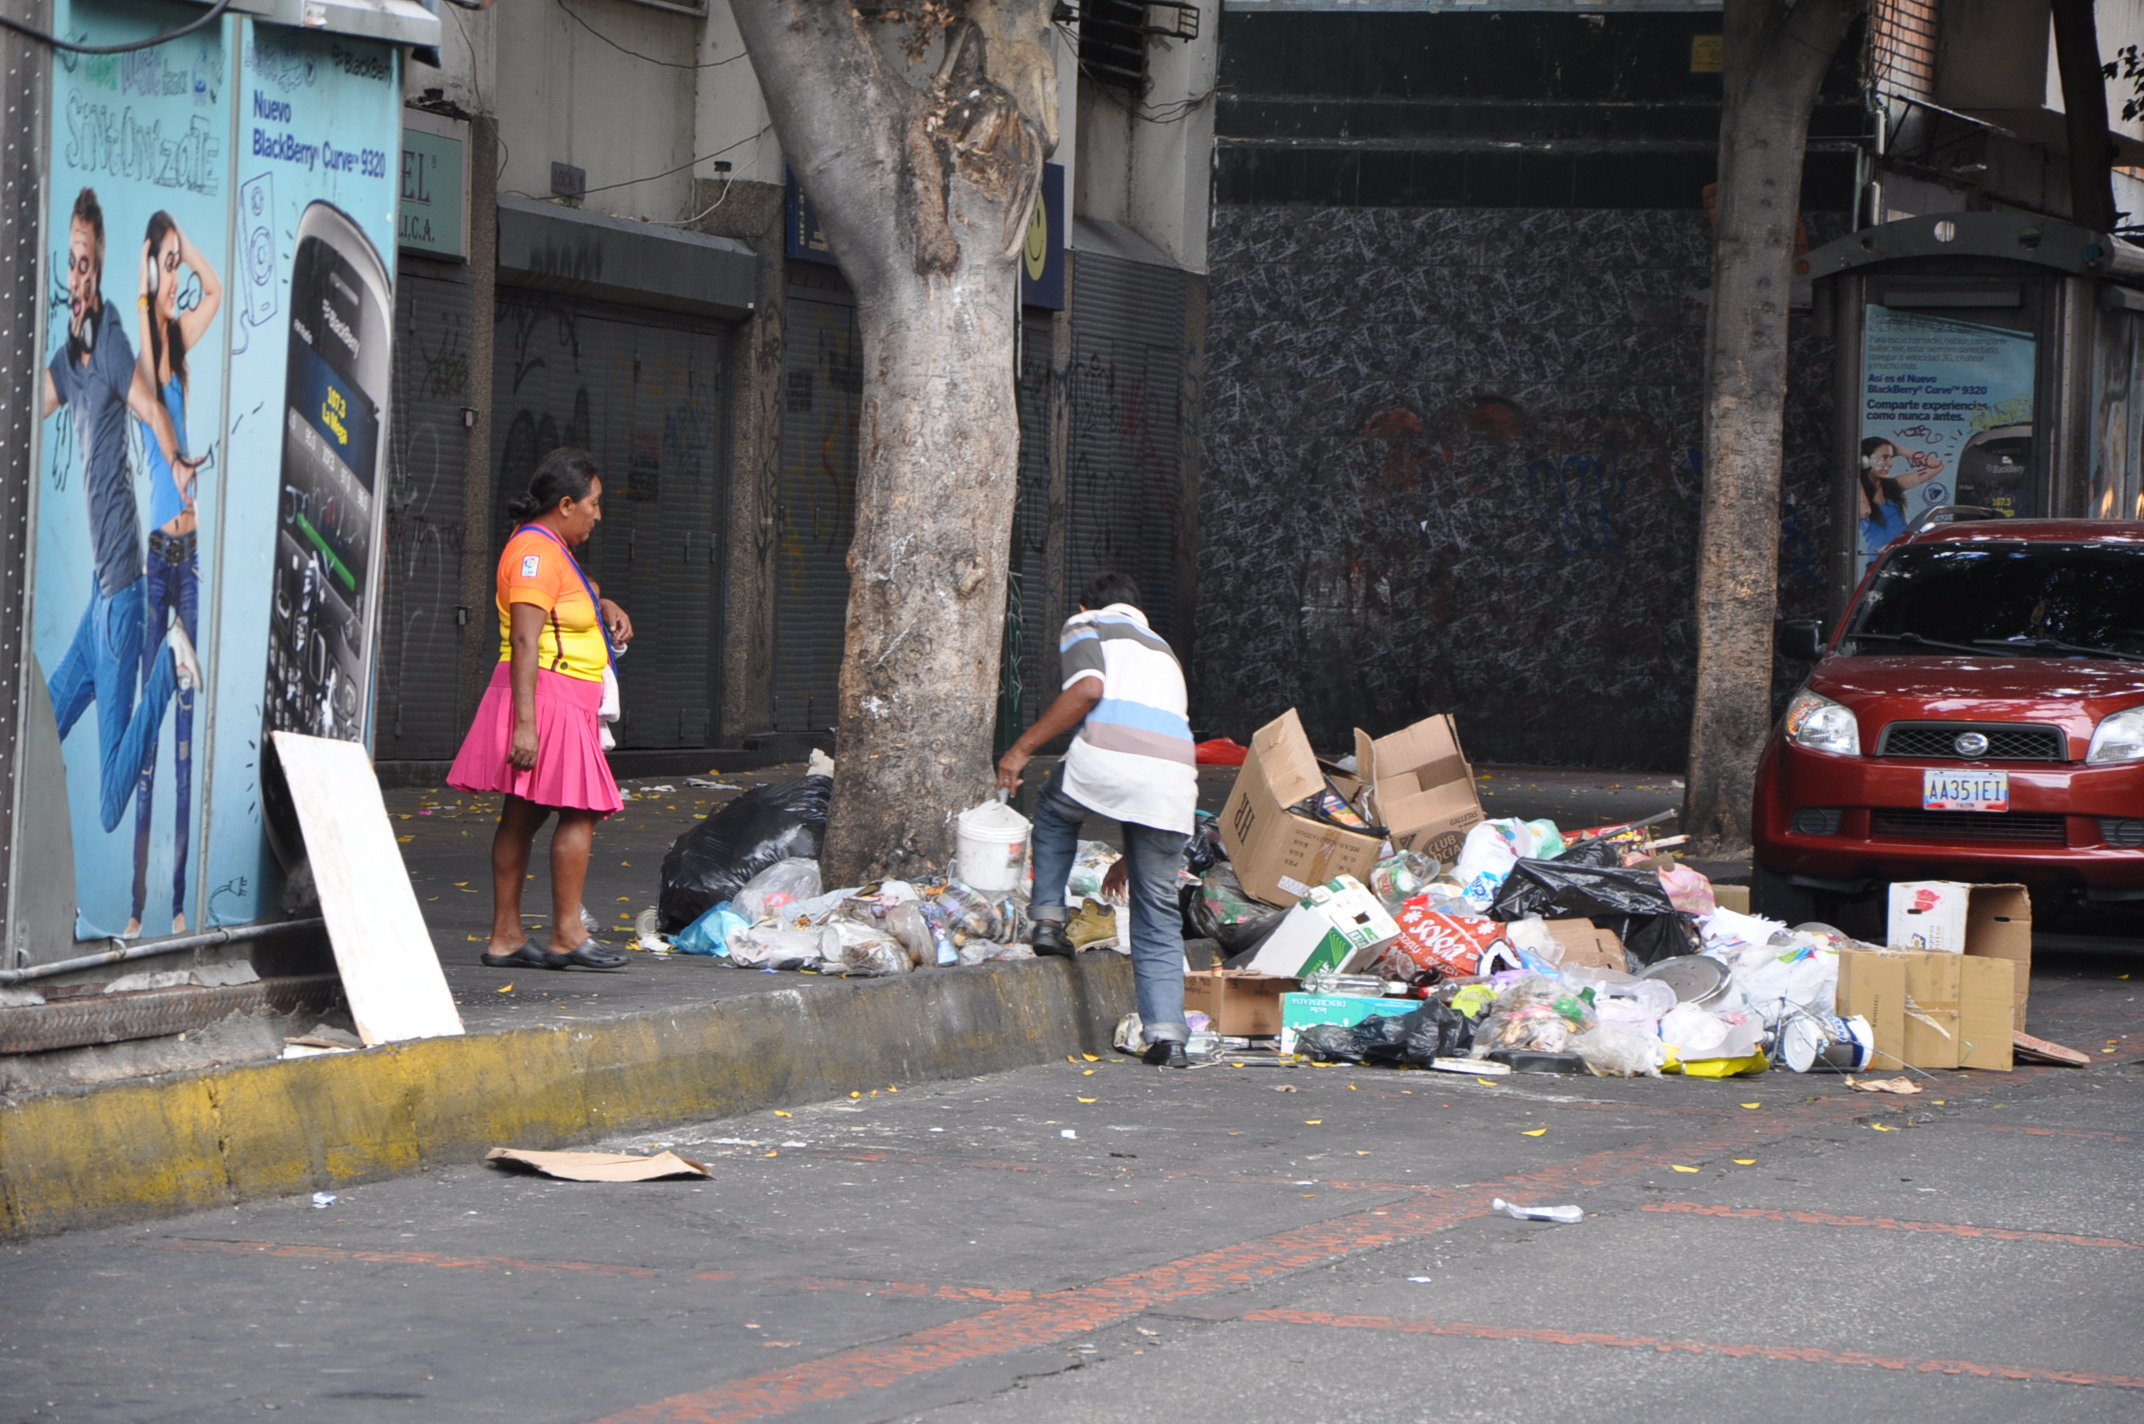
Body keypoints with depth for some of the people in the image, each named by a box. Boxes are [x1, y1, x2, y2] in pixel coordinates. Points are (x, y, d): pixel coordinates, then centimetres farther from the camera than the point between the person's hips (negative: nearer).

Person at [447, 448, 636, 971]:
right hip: (546, 697, -11)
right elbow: (525, 641, -22)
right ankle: (567, 936, -9)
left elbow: (573, 590, 43)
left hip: (564, 703, 11)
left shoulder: (553, 549, 18)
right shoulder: (535, 551, -14)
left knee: (523, 814, 8)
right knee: (580, 811, -10)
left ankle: (505, 937, 9)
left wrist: (605, 606, 20)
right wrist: (526, 723, -27)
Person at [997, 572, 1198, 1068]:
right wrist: (1131, 852, 43)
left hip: (1108, 757, -4)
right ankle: (1167, 1034, 3)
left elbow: (1088, 688, -4)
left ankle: (1047, 917, 22)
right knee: (1158, 916, 12)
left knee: (1054, 813, 33)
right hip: (1175, 774, 4)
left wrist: (1022, 748, 1)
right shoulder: (1161, 648, 37)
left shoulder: (1084, 626, 19)